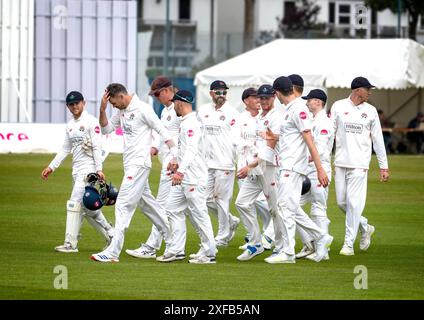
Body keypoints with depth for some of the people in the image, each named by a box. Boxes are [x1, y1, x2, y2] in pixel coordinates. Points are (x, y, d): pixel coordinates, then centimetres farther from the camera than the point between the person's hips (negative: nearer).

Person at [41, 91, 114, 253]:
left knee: (75, 203, -13)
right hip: (76, 170, 8)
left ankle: (71, 244, -13)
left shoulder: (91, 121, -8)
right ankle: (110, 235, 22)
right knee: (86, 206, 10)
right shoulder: (70, 125, 16)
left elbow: (97, 147, -14)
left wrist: (99, 169, -22)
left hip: (89, 167, -8)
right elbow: (65, 149, 21)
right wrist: (51, 167, 16)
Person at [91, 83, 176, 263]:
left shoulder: (142, 109, -13)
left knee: (123, 205, -12)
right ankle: (173, 243, 24)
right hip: (130, 165, 10)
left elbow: (162, 130, -14)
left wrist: (174, 155, -21)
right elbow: (106, 129, 18)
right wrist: (102, 110, 1)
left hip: (139, 164, -10)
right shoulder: (122, 111, 13)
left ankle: (113, 252, -15)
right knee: (148, 204, 16)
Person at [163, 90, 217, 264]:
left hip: (194, 177, -11)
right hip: (183, 177, 11)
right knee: (173, 208, 10)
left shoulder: (191, 124, -16)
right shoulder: (185, 122, 15)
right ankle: (176, 249, 11)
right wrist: (178, 165, 35)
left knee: (199, 213, -7)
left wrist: (180, 171, -37)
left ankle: (209, 253, -2)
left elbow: (191, 151, -28)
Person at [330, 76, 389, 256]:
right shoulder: (338, 107, 3)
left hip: (359, 164, -1)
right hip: (340, 162, 1)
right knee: (341, 202, 4)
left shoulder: (370, 111, 5)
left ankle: (349, 244, -2)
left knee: (354, 203, -7)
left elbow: (378, 140, 7)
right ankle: (365, 228, 27)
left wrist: (384, 167, 4)